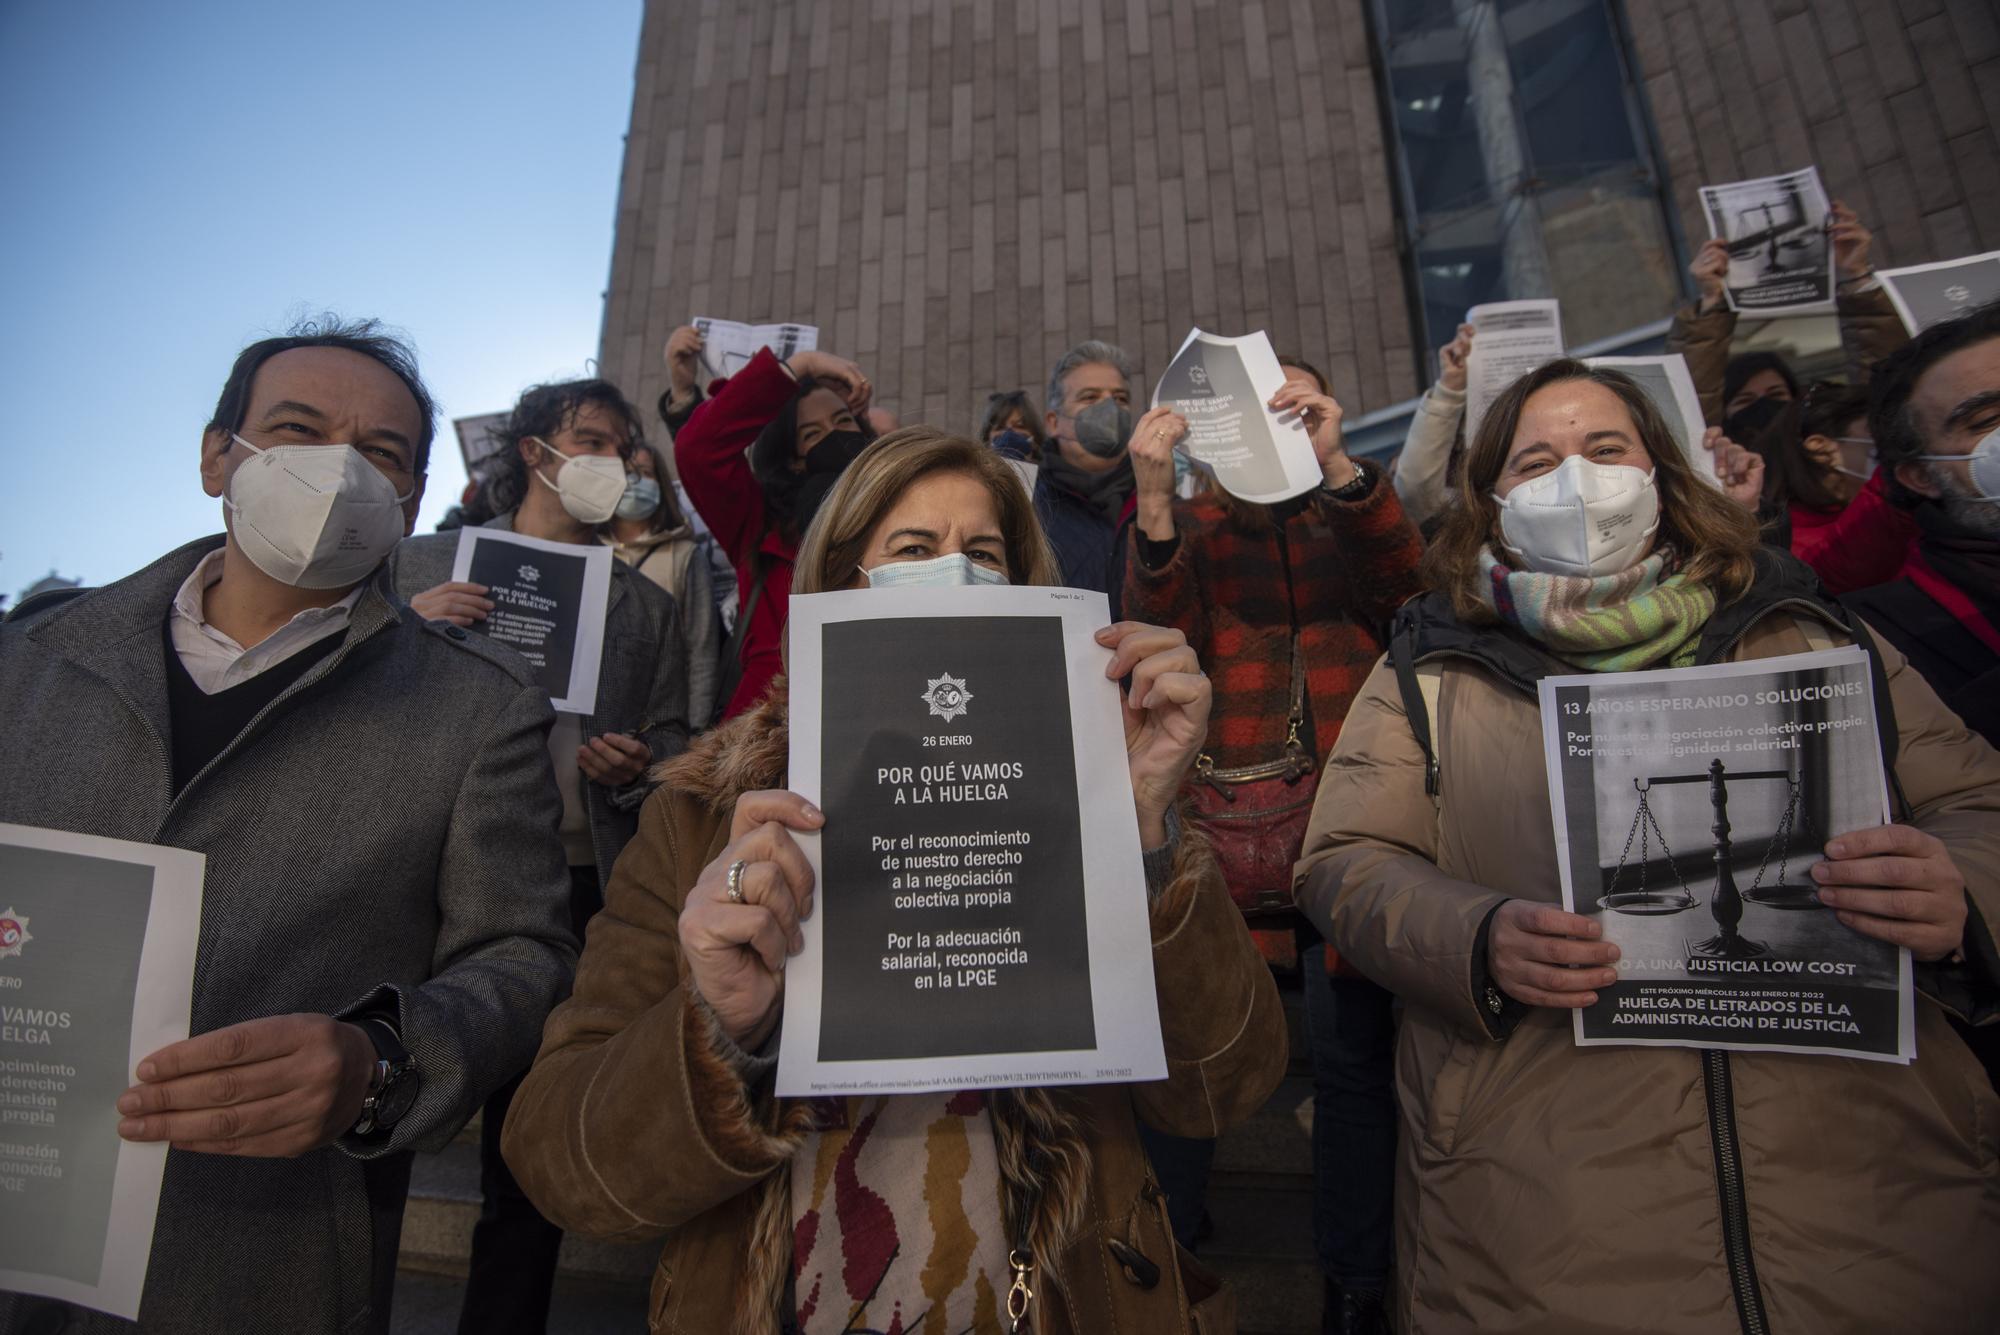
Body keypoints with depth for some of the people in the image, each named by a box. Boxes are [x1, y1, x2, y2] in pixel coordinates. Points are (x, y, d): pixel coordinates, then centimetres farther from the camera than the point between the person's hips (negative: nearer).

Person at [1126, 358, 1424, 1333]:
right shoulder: (1187, 520, 12)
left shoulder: (1347, 514, 15)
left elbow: (1399, 579, -7)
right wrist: (1153, 495, -19)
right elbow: (1159, 631, -6)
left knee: (1352, 1050, 5)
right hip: (1218, 812, -1)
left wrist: (1335, 460, -20)